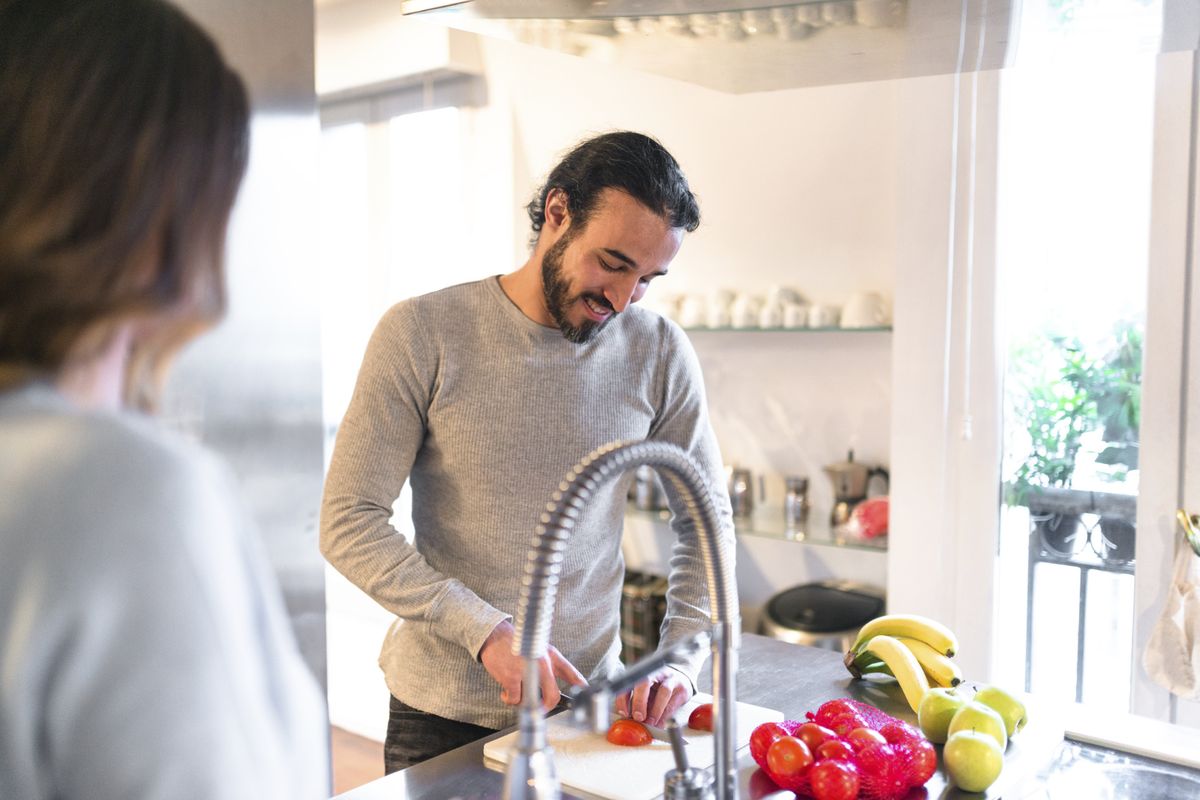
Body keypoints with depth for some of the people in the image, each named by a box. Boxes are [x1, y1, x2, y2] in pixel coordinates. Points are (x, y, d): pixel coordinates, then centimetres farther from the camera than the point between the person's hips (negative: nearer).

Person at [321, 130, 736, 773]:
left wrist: (680, 654, -11)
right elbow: (348, 523, -13)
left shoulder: (659, 353, -4)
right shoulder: (422, 334, -12)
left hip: (587, 702, 2)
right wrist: (484, 630, -21)